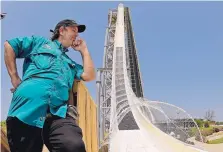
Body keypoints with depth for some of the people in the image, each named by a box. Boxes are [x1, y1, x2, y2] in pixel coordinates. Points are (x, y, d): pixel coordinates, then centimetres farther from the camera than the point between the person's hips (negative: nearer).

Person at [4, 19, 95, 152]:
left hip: (58, 112, 3)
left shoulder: (71, 64, 35)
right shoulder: (40, 42, 23)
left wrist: (84, 50, 29)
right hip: (27, 106, -2)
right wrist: (15, 78, 6)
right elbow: (9, 46, 15)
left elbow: (90, 76, 20)